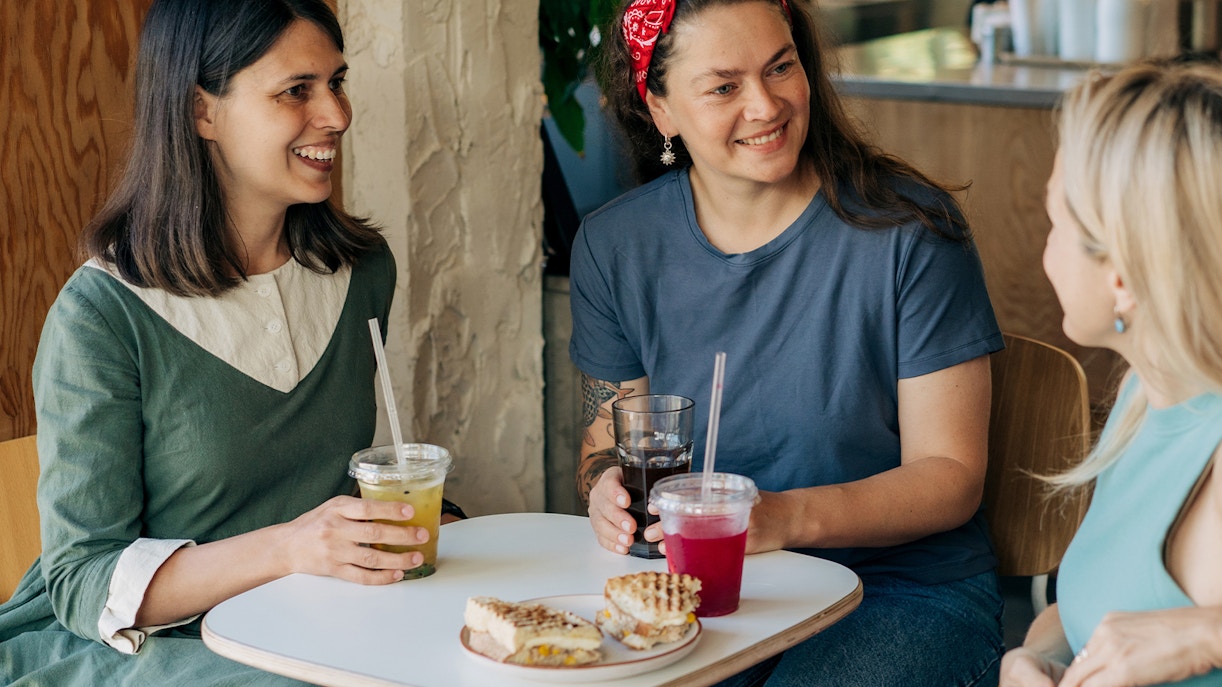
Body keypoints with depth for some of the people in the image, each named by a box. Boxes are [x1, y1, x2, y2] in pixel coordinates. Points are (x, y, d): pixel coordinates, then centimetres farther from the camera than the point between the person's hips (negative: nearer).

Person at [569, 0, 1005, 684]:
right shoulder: (614, 244, 1)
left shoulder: (909, 228, -10)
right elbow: (606, 439, 12)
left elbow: (950, 476, -10)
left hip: (906, 594, -3)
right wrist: (610, 492, -14)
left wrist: (783, 519, -27)